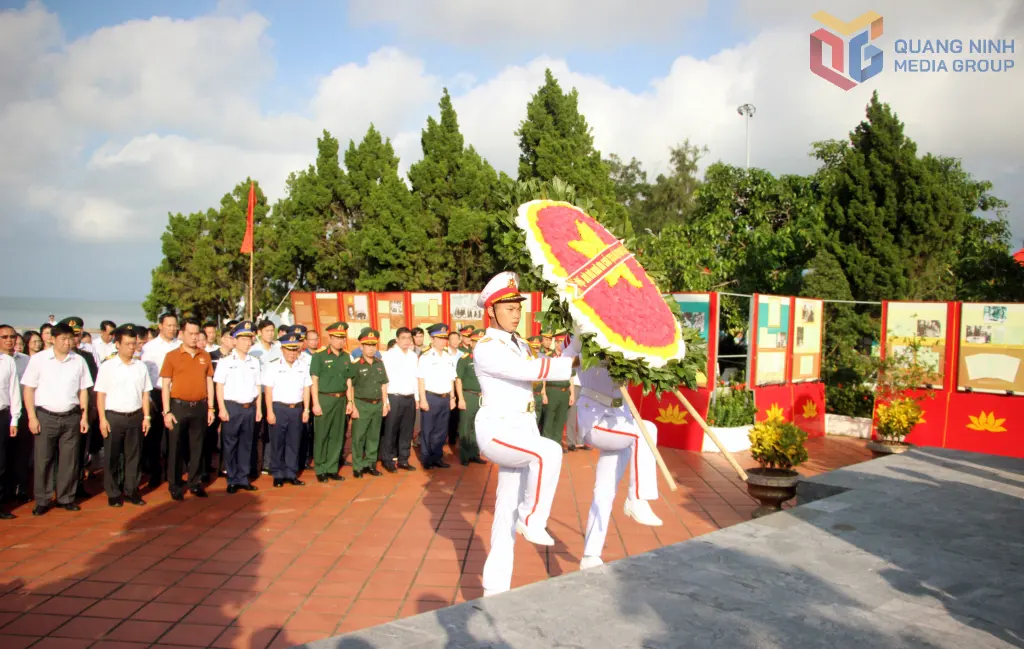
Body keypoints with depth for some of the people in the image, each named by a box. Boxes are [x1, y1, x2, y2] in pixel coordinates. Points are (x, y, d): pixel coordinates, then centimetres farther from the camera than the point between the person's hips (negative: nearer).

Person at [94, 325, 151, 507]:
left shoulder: (141, 366, 7)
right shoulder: (107, 367, -2)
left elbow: (145, 393, 9)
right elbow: (100, 395, -3)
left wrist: (146, 416, 4)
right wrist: (102, 419, -8)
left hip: (135, 417, 3)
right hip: (113, 417, -2)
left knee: (133, 456, 8)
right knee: (112, 457, 5)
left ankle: (131, 490, 19)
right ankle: (113, 493, 16)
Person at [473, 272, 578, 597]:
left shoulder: (519, 345, 14)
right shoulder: (486, 348, -14)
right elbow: (530, 371, -24)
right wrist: (574, 362, -21)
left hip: (523, 430, 8)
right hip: (497, 430, -8)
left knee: (508, 510, 10)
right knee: (549, 452, -34)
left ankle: (496, 586, 18)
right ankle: (532, 521, -14)